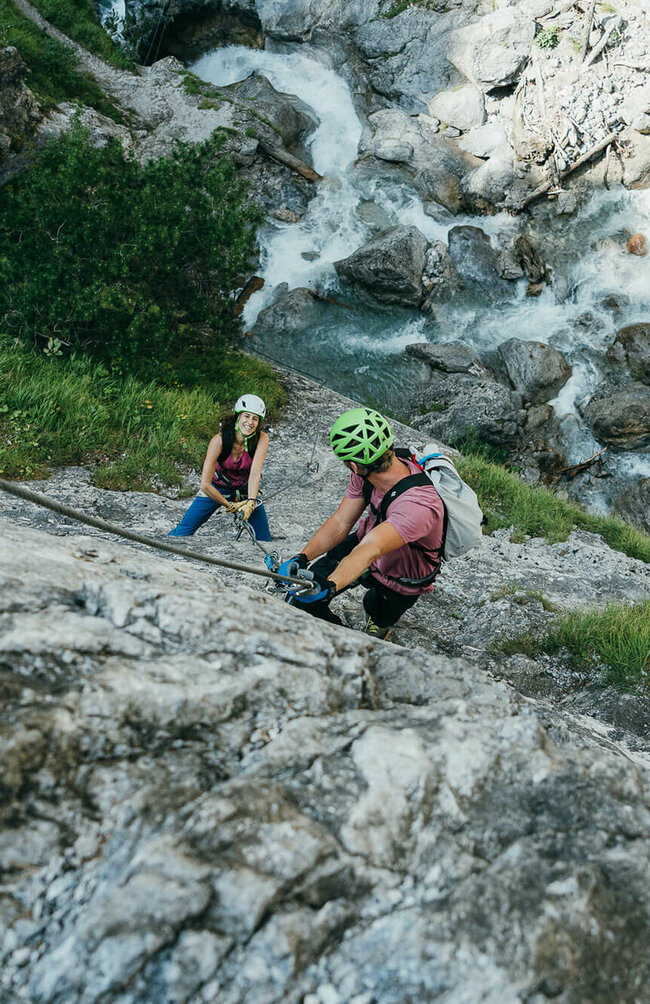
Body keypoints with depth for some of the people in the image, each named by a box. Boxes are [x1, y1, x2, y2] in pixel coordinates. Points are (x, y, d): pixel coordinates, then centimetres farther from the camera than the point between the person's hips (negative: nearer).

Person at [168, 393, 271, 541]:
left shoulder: (261, 439, -24)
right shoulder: (219, 440, -30)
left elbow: (255, 474, -33)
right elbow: (205, 484, -29)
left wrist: (250, 502, -47)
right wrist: (229, 505, -25)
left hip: (245, 489, 1)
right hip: (216, 489, -1)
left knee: (264, 538, -7)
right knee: (183, 531, -3)